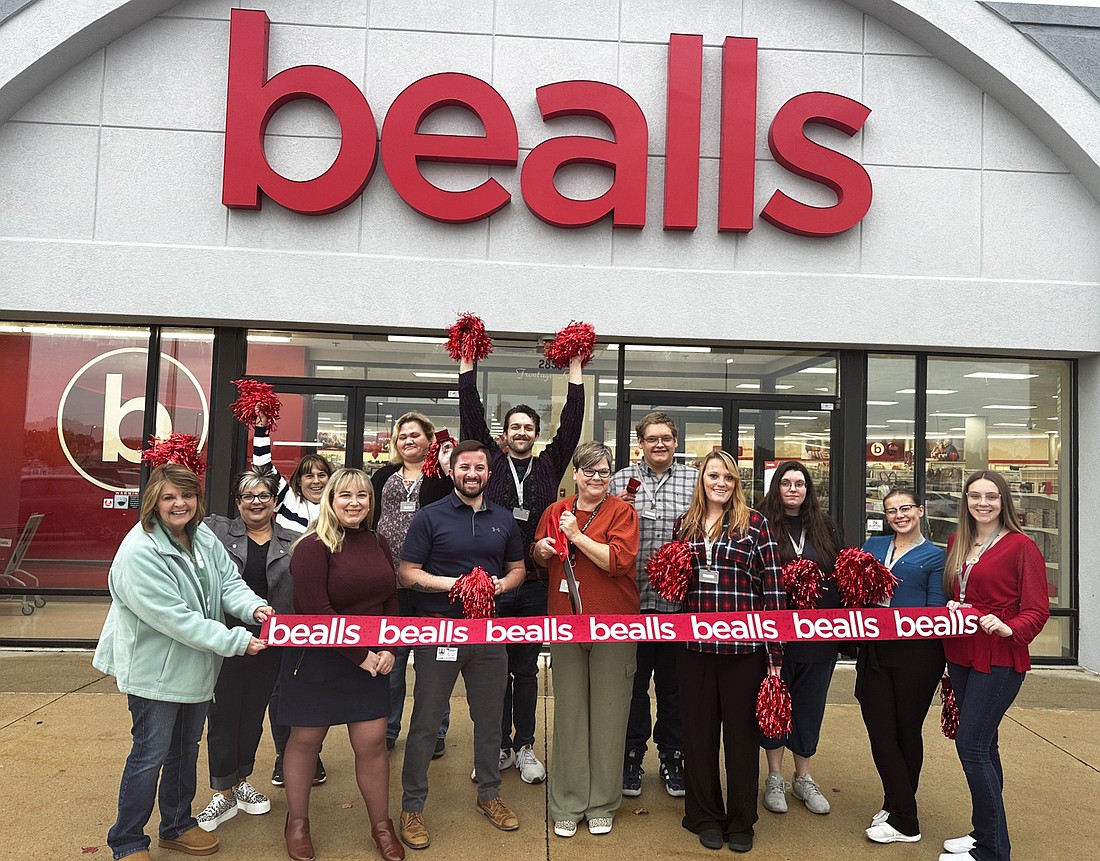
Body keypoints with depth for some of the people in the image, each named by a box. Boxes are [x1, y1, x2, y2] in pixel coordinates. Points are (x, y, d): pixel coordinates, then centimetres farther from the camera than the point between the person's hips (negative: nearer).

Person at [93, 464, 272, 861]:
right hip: (155, 671, -7)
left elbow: (229, 581, 0)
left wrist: (252, 606, -23)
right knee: (151, 754, 6)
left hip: (197, 666, 8)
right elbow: (174, 617, -29)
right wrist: (237, 641, -27)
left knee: (186, 748, 21)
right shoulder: (139, 552, -25)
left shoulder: (203, 537, -1)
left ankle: (177, 826, 40)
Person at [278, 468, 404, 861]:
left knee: (372, 741, 5)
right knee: (305, 739, 11)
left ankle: (381, 824, 25)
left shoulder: (377, 544, 5)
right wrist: (359, 655, -16)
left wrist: (387, 650, -5)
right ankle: (297, 822, 34)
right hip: (317, 661, -4)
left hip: (371, 660, 4)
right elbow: (317, 611, -19)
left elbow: (390, 602, 9)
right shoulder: (313, 547, -14)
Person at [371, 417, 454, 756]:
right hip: (390, 580, 3)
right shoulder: (384, 476, 14)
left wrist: (446, 468, -18)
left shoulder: (442, 476, 2)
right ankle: (386, 729, 26)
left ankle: (434, 731, 21)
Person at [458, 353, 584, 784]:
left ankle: (525, 747, 23)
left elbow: (571, 421, 6)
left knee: (527, 669, 11)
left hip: (535, 584, 1)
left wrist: (575, 367, 6)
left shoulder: (549, 465, 8)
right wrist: (467, 364, 3)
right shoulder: (492, 461, 6)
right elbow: (472, 414, 4)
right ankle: (500, 747, 22)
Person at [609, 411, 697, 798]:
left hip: (679, 600, 1)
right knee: (633, 682, 9)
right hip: (634, 599, 0)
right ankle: (632, 756, 25)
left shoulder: (694, 480, 6)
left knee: (674, 682, 13)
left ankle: (672, 757, 29)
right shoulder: (622, 480, 4)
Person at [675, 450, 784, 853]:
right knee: (699, 730, 12)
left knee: (742, 732, 9)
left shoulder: (754, 523, -2)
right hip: (694, 644, 3)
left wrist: (774, 650, -7)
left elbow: (773, 585, -4)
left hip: (744, 644, -3)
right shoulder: (684, 524, 8)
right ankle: (706, 816, 30)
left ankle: (741, 821, 28)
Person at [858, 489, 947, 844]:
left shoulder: (934, 556, 1)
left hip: (916, 652, -3)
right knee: (880, 730, 3)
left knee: (907, 729, 8)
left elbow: (936, 611, -3)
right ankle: (904, 818, 17)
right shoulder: (873, 546, 12)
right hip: (875, 651, 4)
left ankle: (899, 817, 22)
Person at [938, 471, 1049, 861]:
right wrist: (951, 609, 0)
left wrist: (1009, 629, -27)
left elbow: (1037, 610, -10)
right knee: (982, 746, 16)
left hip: (1000, 660, -6)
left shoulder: (1021, 546, -9)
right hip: (961, 656, 7)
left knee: (971, 745, -8)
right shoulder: (957, 543, 10)